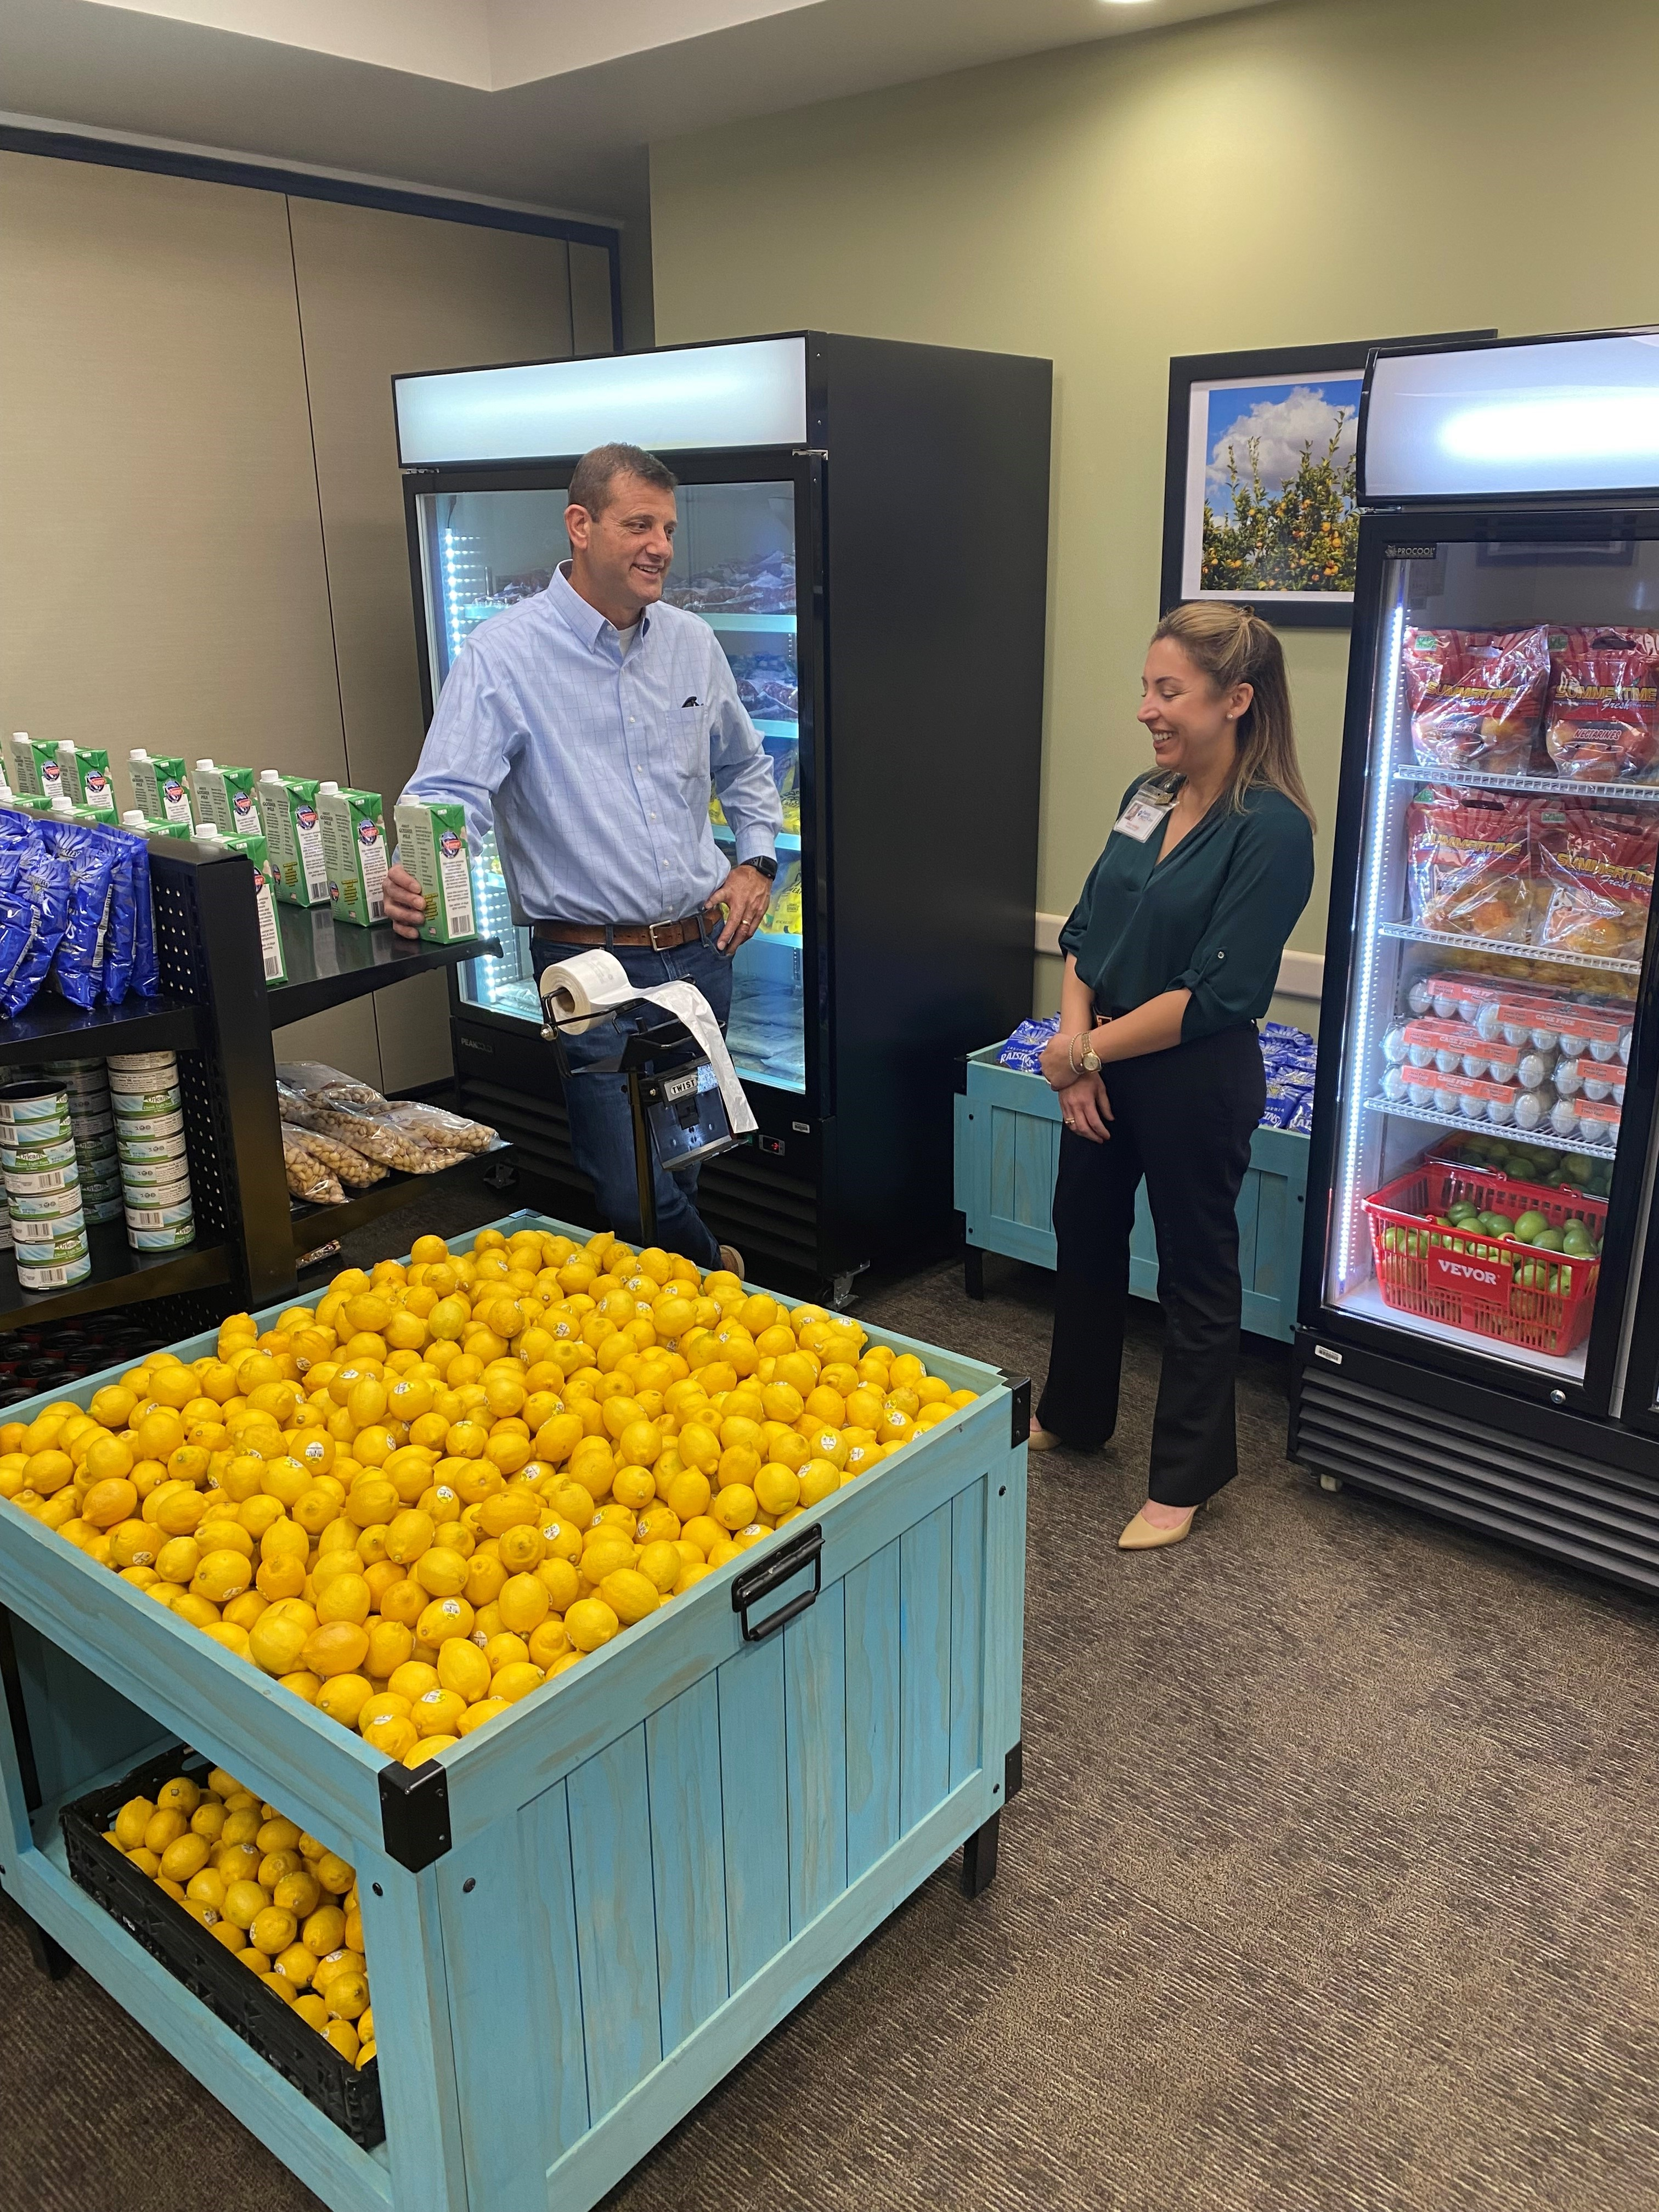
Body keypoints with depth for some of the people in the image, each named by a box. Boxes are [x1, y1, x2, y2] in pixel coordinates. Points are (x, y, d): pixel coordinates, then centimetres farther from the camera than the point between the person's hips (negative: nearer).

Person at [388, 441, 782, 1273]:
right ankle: (716, 1276, 22)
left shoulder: (692, 643, 9)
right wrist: (417, 881, -39)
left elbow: (746, 768, 24)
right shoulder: (503, 656, -10)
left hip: (702, 955, 6)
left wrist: (756, 862, 9)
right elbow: (448, 796, -19)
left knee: (683, 1175, 18)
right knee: (635, 1194, -7)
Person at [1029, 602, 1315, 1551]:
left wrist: (1088, 1049, -15)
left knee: (1196, 1269, 9)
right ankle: (1073, 1416, 44)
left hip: (1197, 1082, -7)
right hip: (1102, 1069, 8)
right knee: (1085, 1235, 21)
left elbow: (1215, 995, -22)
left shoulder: (1272, 830, -18)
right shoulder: (1148, 796, 4)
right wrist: (1074, 1049, -9)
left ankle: (1187, 1477, 28)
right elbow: (1086, 932, 5)